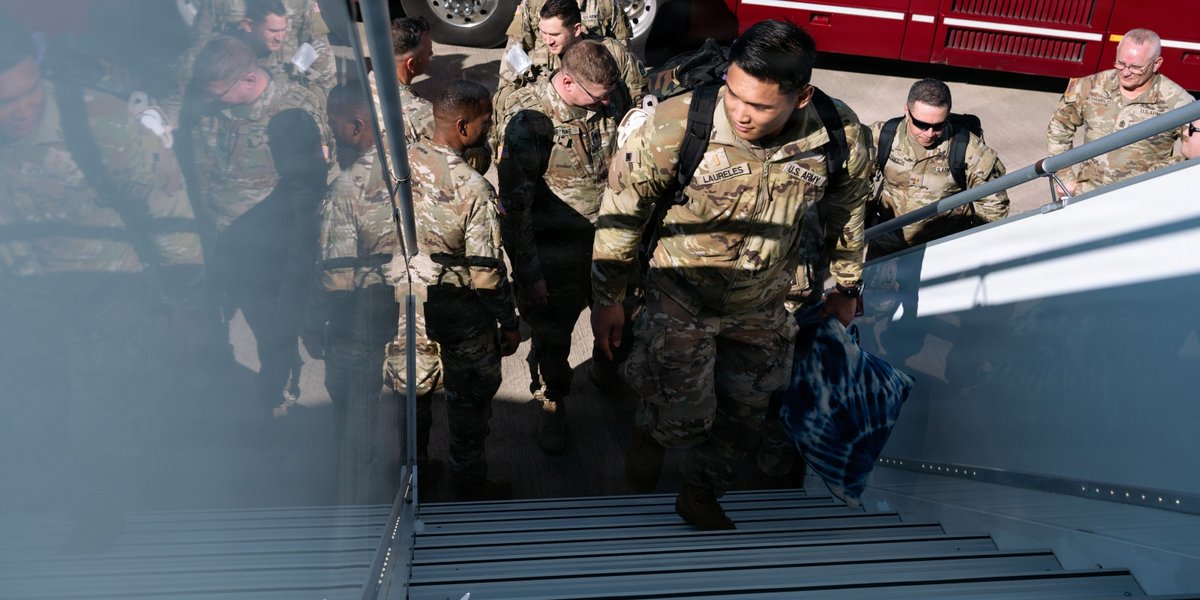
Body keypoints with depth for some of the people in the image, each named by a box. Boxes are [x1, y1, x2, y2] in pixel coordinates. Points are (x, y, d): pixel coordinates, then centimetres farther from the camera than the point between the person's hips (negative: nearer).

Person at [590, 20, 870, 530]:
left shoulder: (841, 136, -22)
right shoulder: (673, 128, -31)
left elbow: (846, 210, 1)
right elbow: (621, 212, -15)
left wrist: (846, 286, 14)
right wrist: (608, 299, -7)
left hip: (765, 305, 4)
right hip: (681, 300, -3)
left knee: (744, 415, 19)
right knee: (684, 418, 1)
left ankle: (699, 495, 47)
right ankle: (650, 432, 40)